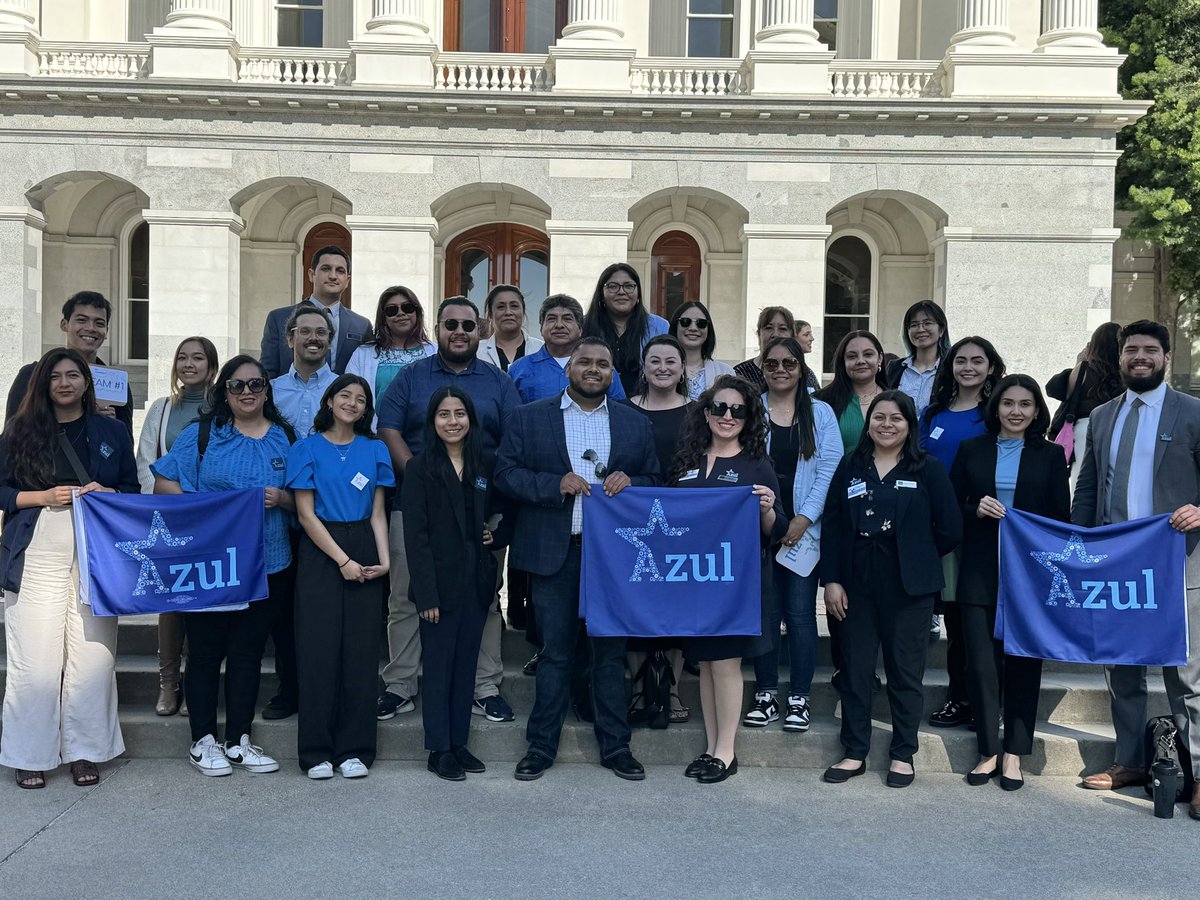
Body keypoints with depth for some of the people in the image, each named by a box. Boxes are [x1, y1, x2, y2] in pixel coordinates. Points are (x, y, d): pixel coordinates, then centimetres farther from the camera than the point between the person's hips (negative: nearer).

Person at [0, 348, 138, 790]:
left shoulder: (111, 431, 12)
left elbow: (132, 488, 14)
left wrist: (106, 492, -7)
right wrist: (44, 496, -10)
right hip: (37, 558, -1)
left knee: (93, 659, 0)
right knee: (36, 662, -2)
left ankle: (84, 751, 13)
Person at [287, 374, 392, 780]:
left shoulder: (375, 450, 10)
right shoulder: (307, 448, 2)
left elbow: (377, 512, 7)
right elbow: (306, 513, -4)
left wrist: (384, 560, -8)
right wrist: (342, 560, -11)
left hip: (364, 552, 3)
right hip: (320, 552, -2)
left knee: (361, 650, 2)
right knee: (319, 648, -2)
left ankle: (354, 749, 11)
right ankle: (317, 751, 8)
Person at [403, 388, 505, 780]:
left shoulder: (482, 467, 10)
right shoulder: (421, 468, -5)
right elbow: (415, 536, -10)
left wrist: (494, 533, -1)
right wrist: (426, 594, -15)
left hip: (476, 581, 5)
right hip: (441, 582, -5)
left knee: (466, 664, 11)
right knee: (438, 667, 2)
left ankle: (459, 743, 22)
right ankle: (439, 750, 12)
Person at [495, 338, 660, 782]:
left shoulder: (636, 424, 10)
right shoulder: (527, 418, 5)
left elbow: (655, 481, 11)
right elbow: (505, 472, -1)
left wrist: (630, 482, -10)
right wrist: (555, 484, -15)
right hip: (555, 553, -1)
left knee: (611, 652, 9)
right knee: (554, 652, 6)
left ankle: (615, 746, 21)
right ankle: (541, 746, 18)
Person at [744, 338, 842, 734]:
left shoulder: (821, 413, 6)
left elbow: (829, 470, 0)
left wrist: (805, 519, -10)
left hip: (804, 528, 0)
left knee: (801, 614, 2)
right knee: (765, 612, 5)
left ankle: (799, 698, 12)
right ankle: (766, 694, 16)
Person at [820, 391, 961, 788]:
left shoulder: (929, 469, 0)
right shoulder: (851, 467, 7)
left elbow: (950, 529, -2)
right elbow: (832, 526, 4)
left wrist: (917, 561, 3)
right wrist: (832, 579, -3)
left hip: (908, 587, -2)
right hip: (856, 584, 2)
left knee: (905, 670, 6)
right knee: (856, 668, 7)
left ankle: (903, 754, 20)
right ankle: (854, 752, 19)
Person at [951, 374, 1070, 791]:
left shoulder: (1050, 456, 7)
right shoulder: (971, 450, 8)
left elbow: (1061, 518, 6)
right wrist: (977, 510, -10)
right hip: (981, 574, 0)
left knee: (1024, 663, 5)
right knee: (982, 664, -2)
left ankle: (1013, 755, 16)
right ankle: (988, 752, 11)